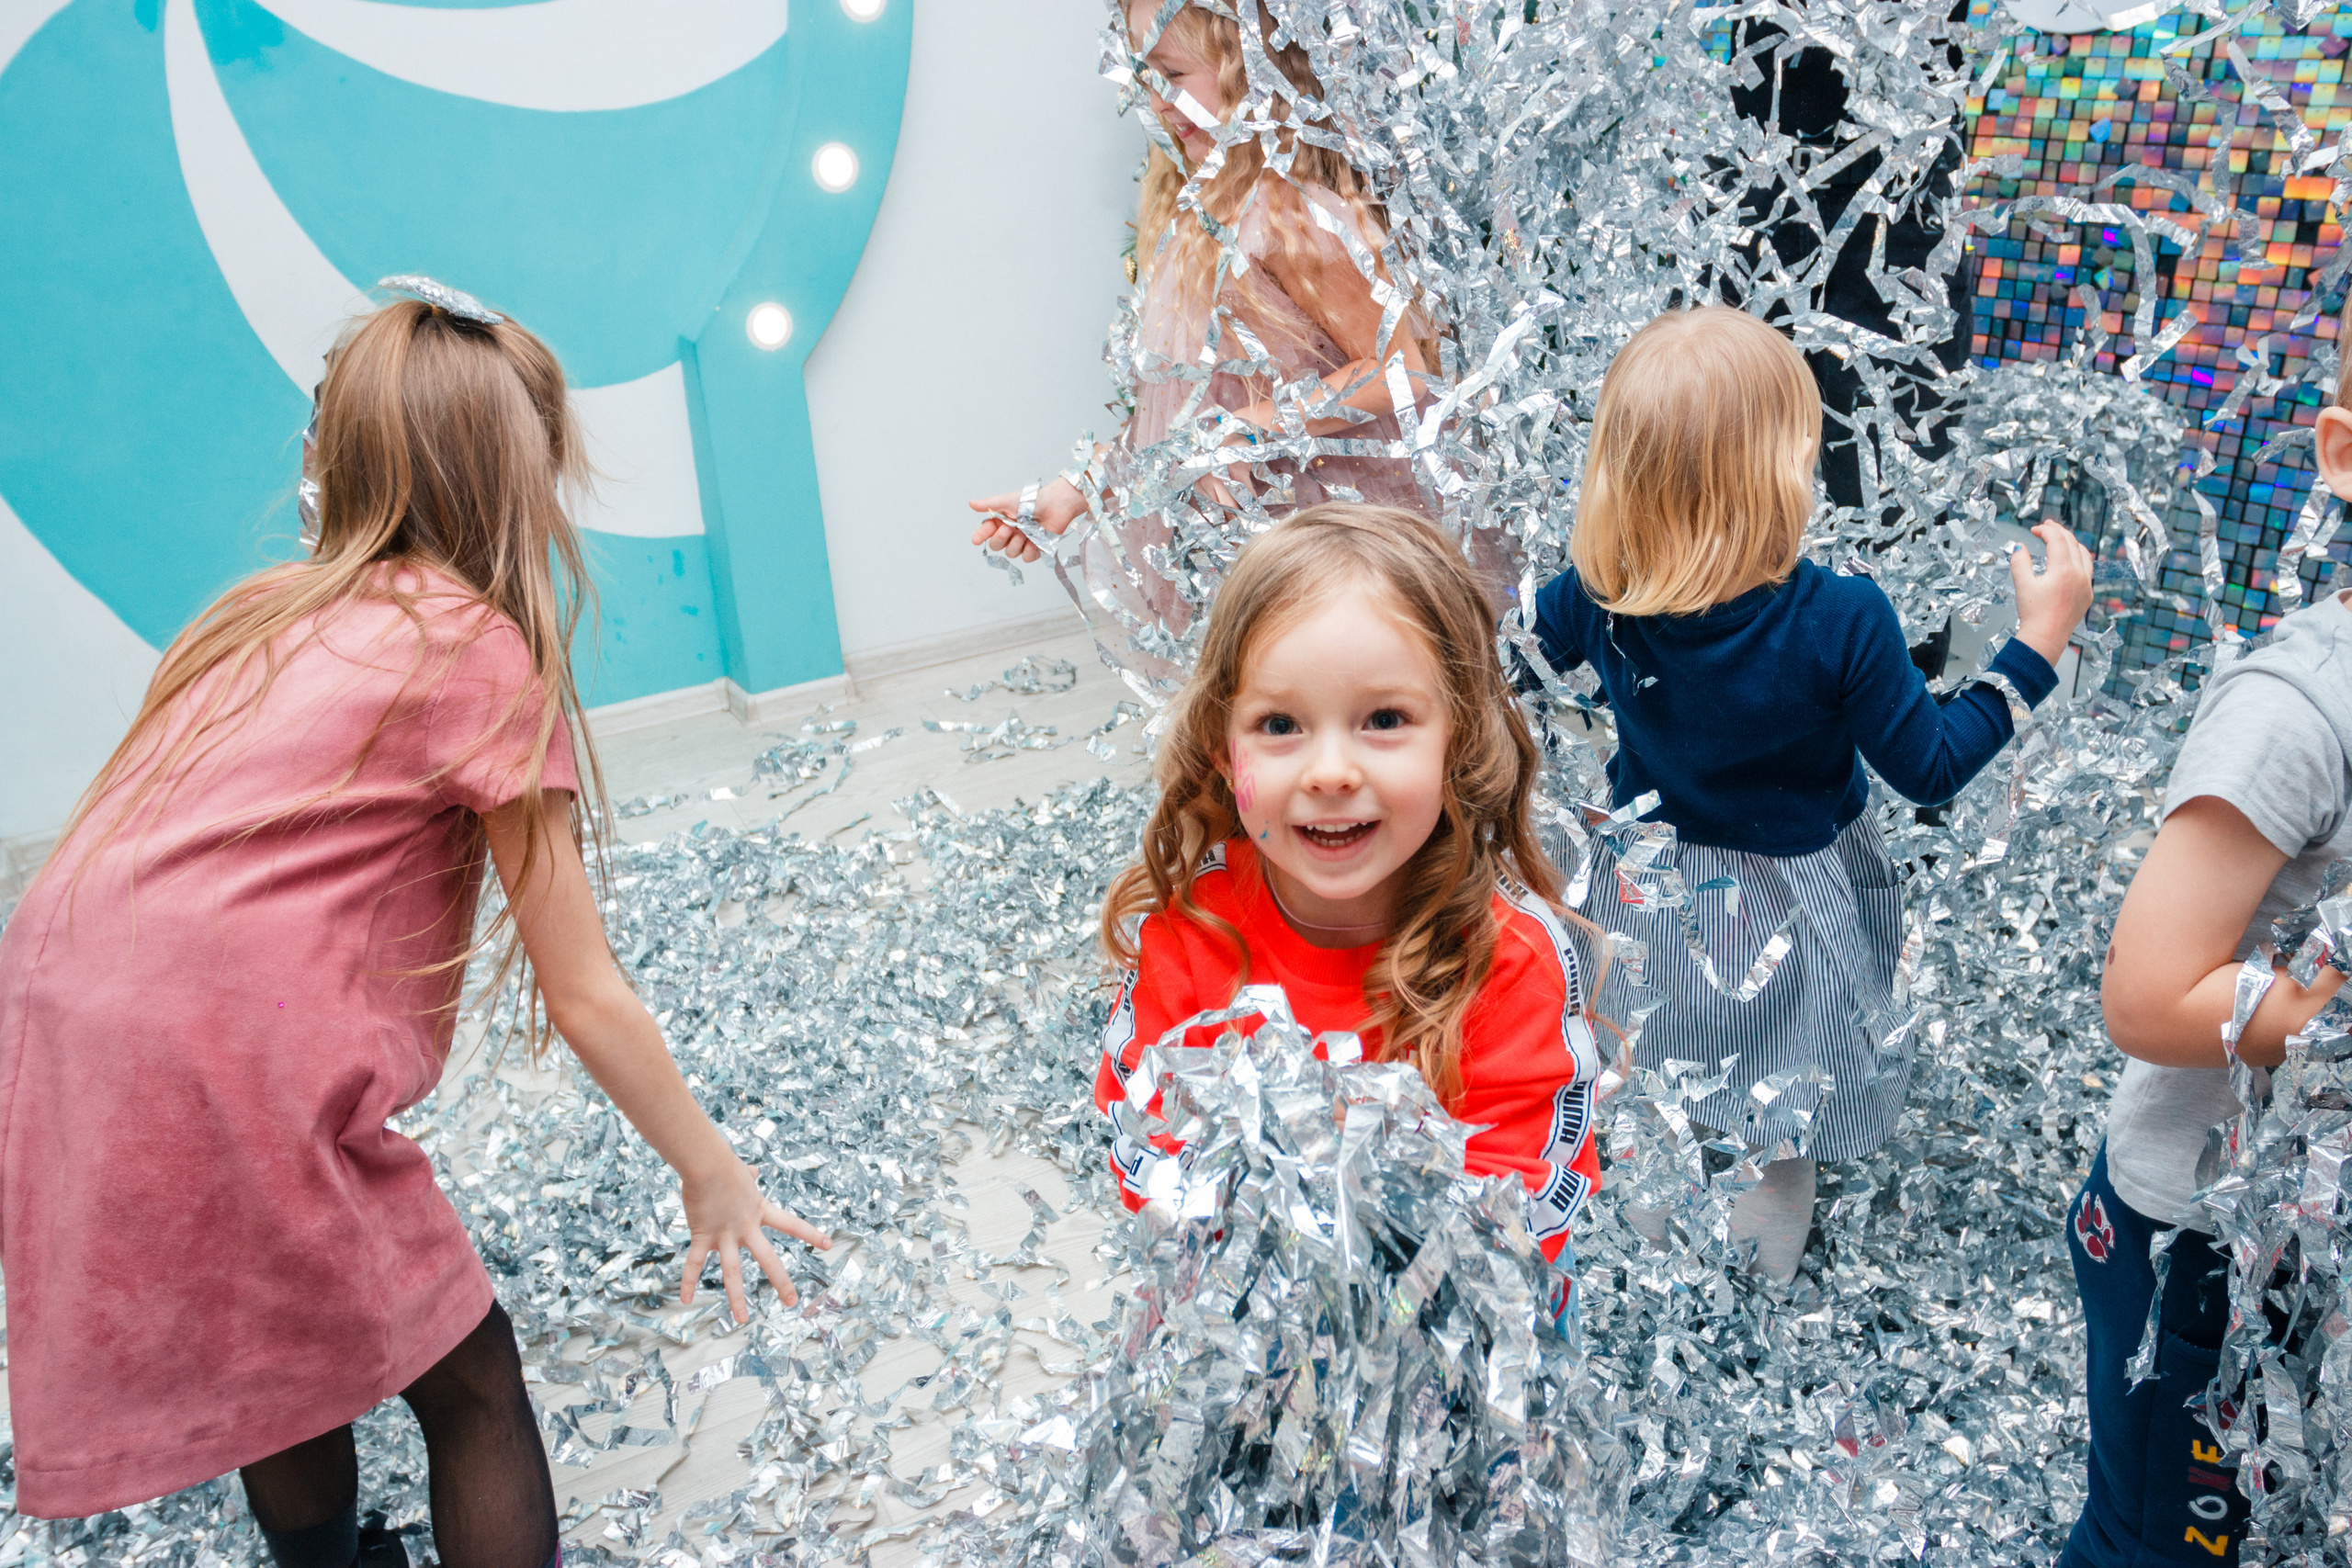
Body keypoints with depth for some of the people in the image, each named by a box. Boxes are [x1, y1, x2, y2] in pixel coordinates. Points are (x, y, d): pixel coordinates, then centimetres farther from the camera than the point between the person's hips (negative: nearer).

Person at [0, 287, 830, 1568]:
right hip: (227, 1080, -8)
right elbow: (585, 997, -3)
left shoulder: (265, 611, 13)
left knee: (290, 1353, 30)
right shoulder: (482, 653, -6)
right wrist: (711, 1172, 8)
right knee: (471, 1388, 13)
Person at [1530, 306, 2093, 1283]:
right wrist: (2038, 644, -13)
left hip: (1648, 887, 3)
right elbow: (1929, 768, -19)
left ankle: (1650, 1245, 53)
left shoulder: (1594, 593, -24)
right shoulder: (1843, 623, -33)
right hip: (1786, 905, -2)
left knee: (1650, 1098, 29)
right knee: (1776, 1127, 24)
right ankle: (1764, 1277, 48)